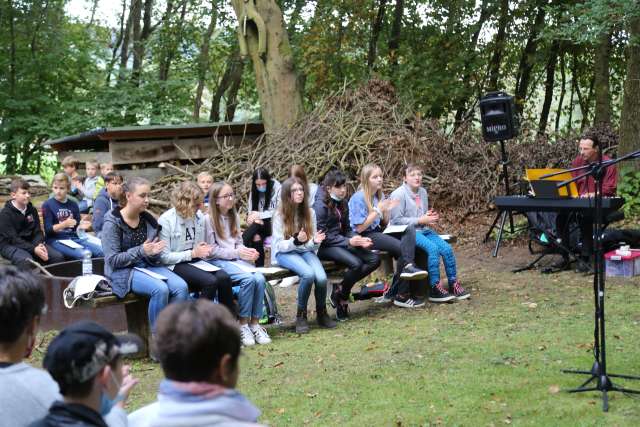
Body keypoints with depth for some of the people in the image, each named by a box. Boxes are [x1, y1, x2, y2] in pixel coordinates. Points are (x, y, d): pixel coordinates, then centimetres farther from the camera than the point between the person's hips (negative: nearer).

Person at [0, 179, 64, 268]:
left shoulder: (32, 210, 9)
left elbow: (38, 231, 7)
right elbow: (13, 239, -17)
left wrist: (39, 245, -16)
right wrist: (34, 249, -27)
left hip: (30, 243, 6)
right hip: (10, 245, -6)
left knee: (58, 257, -14)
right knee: (27, 261, -38)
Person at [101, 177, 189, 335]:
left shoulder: (149, 220, 6)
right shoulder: (112, 222, -9)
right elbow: (112, 260, -13)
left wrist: (154, 252, -12)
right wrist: (141, 251, -24)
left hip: (149, 266, 6)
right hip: (123, 271, -5)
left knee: (181, 286, -21)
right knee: (160, 289, -32)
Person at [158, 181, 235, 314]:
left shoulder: (199, 216, 5)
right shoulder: (165, 220, -12)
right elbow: (164, 257, -14)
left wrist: (205, 250, -3)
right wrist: (193, 253, -15)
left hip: (196, 261, 6)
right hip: (176, 265, -6)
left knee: (224, 278, -22)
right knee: (210, 281, -29)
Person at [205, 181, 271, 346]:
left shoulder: (234, 217, 16)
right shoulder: (209, 219, -6)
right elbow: (212, 250, -8)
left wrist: (247, 252, -3)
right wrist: (236, 253, -14)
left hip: (237, 259, 6)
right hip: (218, 262, -6)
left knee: (260, 279, -23)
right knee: (248, 279, -30)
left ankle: (255, 323, -13)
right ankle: (243, 324, -18)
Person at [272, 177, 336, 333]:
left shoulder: (309, 212, 4)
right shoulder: (280, 214, -7)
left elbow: (311, 245, 8)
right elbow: (279, 245, -9)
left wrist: (315, 241, -16)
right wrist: (296, 241, -27)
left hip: (306, 251, 3)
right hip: (284, 253, -3)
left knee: (321, 278, -27)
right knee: (308, 274, -34)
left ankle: (322, 313, 0)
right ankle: (301, 315, -14)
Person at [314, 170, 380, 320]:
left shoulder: (342, 203, 12)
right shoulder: (321, 205, -12)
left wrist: (359, 240, -6)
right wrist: (348, 242, -20)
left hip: (341, 243, 8)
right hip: (325, 246, -8)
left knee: (374, 259, -10)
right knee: (356, 264, -30)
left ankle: (340, 287, -5)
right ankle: (340, 298, -6)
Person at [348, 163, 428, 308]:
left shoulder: (379, 195, 12)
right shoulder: (358, 198, -12)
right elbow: (360, 228, -16)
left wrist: (386, 211, -3)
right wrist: (377, 210, -16)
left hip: (378, 232, 8)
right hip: (365, 237, -8)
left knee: (409, 229, -15)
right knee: (402, 248, -23)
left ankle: (408, 266, -27)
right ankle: (401, 296, -14)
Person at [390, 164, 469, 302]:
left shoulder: (423, 192, 12)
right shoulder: (398, 194, -11)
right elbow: (397, 220, -15)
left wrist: (431, 217, 0)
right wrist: (420, 220, -17)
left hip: (424, 230, 7)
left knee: (447, 248, -14)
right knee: (433, 248, -29)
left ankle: (453, 284, -2)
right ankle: (434, 288, -21)